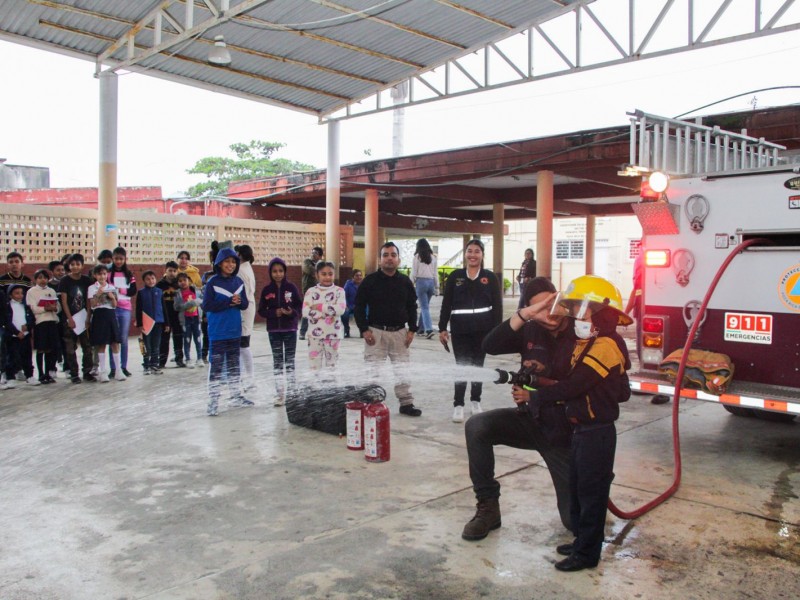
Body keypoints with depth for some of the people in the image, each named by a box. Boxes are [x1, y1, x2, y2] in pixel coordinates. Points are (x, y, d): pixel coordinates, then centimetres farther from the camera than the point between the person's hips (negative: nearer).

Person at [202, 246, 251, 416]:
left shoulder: (238, 282, 6)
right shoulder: (212, 283, -9)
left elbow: (245, 304, 7)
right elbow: (206, 305, -14)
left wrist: (238, 301, -15)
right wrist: (229, 301, -18)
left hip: (234, 331, 5)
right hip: (218, 332, -5)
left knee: (234, 364, 15)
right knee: (216, 366, -4)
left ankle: (236, 396, 26)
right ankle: (213, 401, 2)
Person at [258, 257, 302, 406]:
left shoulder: (291, 287, -4)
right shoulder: (267, 290, -1)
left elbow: (300, 305, -1)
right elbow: (261, 310, 1)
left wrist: (292, 312, -21)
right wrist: (275, 313, -15)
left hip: (290, 328, -1)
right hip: (274, 330, 1)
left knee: (290, 360, 5)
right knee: (277, 360, 6)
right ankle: (279, 393, 12)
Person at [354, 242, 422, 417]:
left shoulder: (405, 282, 5)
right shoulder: (370, 280, -5)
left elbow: (412, 307, 12)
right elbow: (359, 306, -2)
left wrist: (412, 329, 4)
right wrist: (364, 330, -8)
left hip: (399, 332, 3)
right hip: (376, 331, -3)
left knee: (402, 368, 8)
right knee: (373, 369, 0)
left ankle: (406, 403, 18)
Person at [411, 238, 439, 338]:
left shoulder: (417, 256, -3)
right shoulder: (433, 257, 9)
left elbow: (414, 273, -5)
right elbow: (435, 273, 11)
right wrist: (437, 287, 15)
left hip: (421, 281, -4)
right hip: (431, 282, 4)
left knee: (424, 307, -5)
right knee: (424, 306, 15)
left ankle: (429, 329, -17)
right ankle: (421, 328, 21)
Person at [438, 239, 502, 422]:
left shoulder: (490, 277, 3)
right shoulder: (455, 276, 3)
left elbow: (497, 305, 2)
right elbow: (446, 303, 4)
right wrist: (442, 328, 1)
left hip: (483, 328, 1)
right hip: (460, 328, -1)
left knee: (477, 365, 12)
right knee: (461, 365, -1)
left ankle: (475, 401, 27)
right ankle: (458, 405, 7)